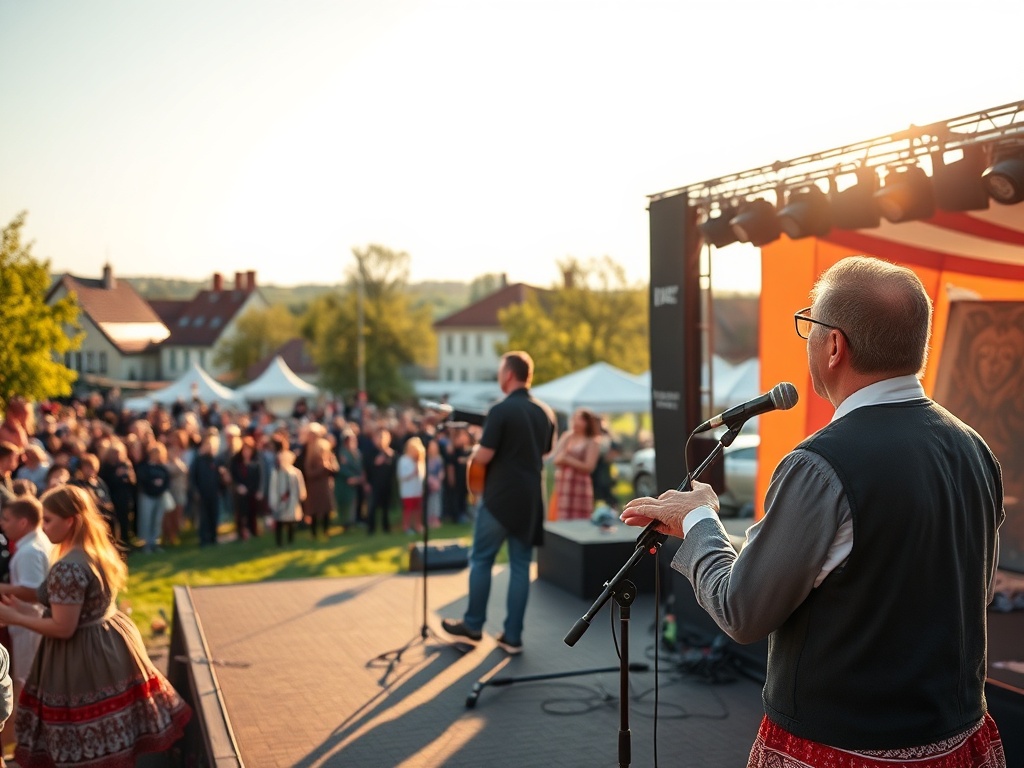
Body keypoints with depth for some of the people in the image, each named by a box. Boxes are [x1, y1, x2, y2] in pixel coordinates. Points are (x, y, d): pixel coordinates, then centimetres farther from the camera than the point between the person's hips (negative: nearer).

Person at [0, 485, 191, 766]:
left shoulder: (67, 567, -23)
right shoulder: (102, 551, 7)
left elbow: (63, 629, -22)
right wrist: (33, 612, 15)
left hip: (82, 658, -9)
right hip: (111, 643, 9)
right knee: (112, 745, 20)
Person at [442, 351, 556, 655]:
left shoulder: (501, 410, -14)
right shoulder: (546, 412, 7)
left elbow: (483, 457, -16)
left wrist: (475, 451, 5)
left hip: (500, 497, -6)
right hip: (531, 499, 6)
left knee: (481, 560, 10)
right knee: (520, 566, 7)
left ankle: (473, 625, 19)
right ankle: (512, 636, 9)